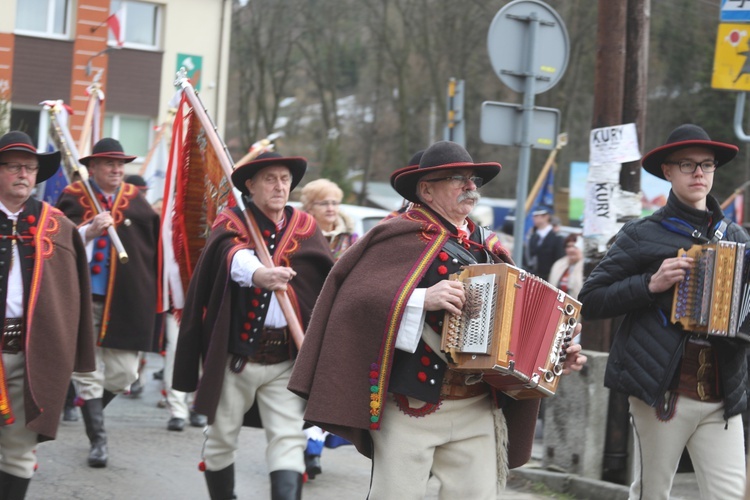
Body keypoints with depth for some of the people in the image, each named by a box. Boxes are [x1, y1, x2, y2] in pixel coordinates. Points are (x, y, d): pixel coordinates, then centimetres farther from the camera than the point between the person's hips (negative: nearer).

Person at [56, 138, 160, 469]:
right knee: (88, 372, 1)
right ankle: (97, 439, 12)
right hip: (84, 300, -2)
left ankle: (91, 411, 33)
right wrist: (88, 232, -24)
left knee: (123, 374, 3)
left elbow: (156, 248, 12)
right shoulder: (73, 199, 1)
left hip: (125, 302, 2)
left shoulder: (136, 202, 7)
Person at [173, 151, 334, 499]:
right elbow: (233, 255, -25)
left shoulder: (305, 228, 8)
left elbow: (329, 279, -4)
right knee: (221, 437, 10)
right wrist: (256, 274, -48)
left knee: (288, 439, -10)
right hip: (235, 354, -1)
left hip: (286, 360, 1)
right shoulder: (231, 223, -1)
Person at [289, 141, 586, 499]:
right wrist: (422, 299, -25)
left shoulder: (486, 247, 17)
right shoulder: (402, 236, -3)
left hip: (478, 411, 6)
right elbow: (356, 297, -15)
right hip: (411, 405, -6)